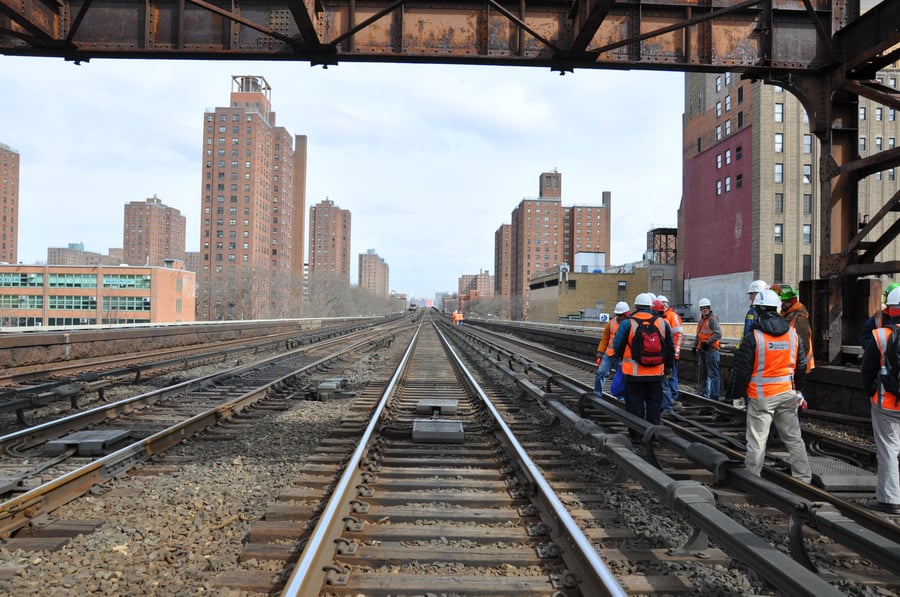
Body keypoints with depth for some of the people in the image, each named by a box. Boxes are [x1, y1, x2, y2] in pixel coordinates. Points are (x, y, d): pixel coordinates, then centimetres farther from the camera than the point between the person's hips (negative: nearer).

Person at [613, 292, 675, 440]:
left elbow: (617, 346, -2)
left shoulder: (627, 324, -9)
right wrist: (668, 367, 22)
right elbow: (670, 349, 10)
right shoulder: (662, 323, 2)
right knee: (654, 404, 12)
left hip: (633, 373, -3)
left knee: (634, 404, 6)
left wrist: (620, 357, 20)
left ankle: (636, 435, 10)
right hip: (656, 373, 3)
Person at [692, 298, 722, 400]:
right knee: (703, 374, 16)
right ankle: (703, 394, 26)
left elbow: (718, 334, -19)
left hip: (711, 350, -9)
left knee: (713, 374, -8)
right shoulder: (701, 320, 17)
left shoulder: (713, 319, -10)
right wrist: (694, 346, 17)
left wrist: (707, 342, -19)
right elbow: (698, 334, 25)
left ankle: (714, 396, -7)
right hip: (703, 350, 9)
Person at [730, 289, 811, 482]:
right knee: (793, 438, 16)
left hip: (762, 396, -5)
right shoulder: (793, 333, 4)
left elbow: (743, 370, -10)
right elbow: (801, 365, 13)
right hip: (787, 394, 5)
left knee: (757, 440, 1)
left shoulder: (753, 337, -13)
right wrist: (798, 389, 25)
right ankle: (803, 478, 25)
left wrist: (736, 393, 2)